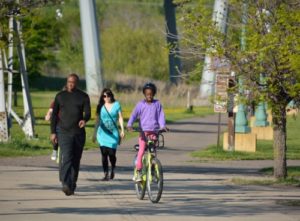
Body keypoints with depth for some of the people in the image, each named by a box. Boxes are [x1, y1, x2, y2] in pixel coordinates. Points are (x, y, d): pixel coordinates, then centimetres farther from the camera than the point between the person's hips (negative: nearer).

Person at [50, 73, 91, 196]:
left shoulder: (83, 97, 5)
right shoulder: (60, 96, 7)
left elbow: (87, 113, -6)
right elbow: (54, 115, 10)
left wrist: (84, 120, -30)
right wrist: (53, 132, 3)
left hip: (78, 132, 2)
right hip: (63, 132, -2)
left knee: (76, 160, 8)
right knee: (66, 157, -19)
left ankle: (72, 185, 21)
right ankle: (65, 185, -30)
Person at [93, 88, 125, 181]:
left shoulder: (116, 105, 5)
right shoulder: (101, 106, 7)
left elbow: (120, 118, 6)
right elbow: (97, 120, 14)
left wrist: (122, 130, -3)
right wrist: (95, 133, 14)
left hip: (113, 133, -1)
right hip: (103, 133, 1)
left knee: (112, 153, -5)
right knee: (104, 154, -7)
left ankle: (112, 170, 24)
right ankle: (106, 174, -4)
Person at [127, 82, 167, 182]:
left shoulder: (157, 104, 4)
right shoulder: (140, 104, 0)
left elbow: (161, 116, -2)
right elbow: (134, 115, -9)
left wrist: (163, 126, -20)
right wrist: (129, 125, -26)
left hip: (154, 131, 1)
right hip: (143, 130, -1)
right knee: (141, 151, -12)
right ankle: (138, 173, -10)